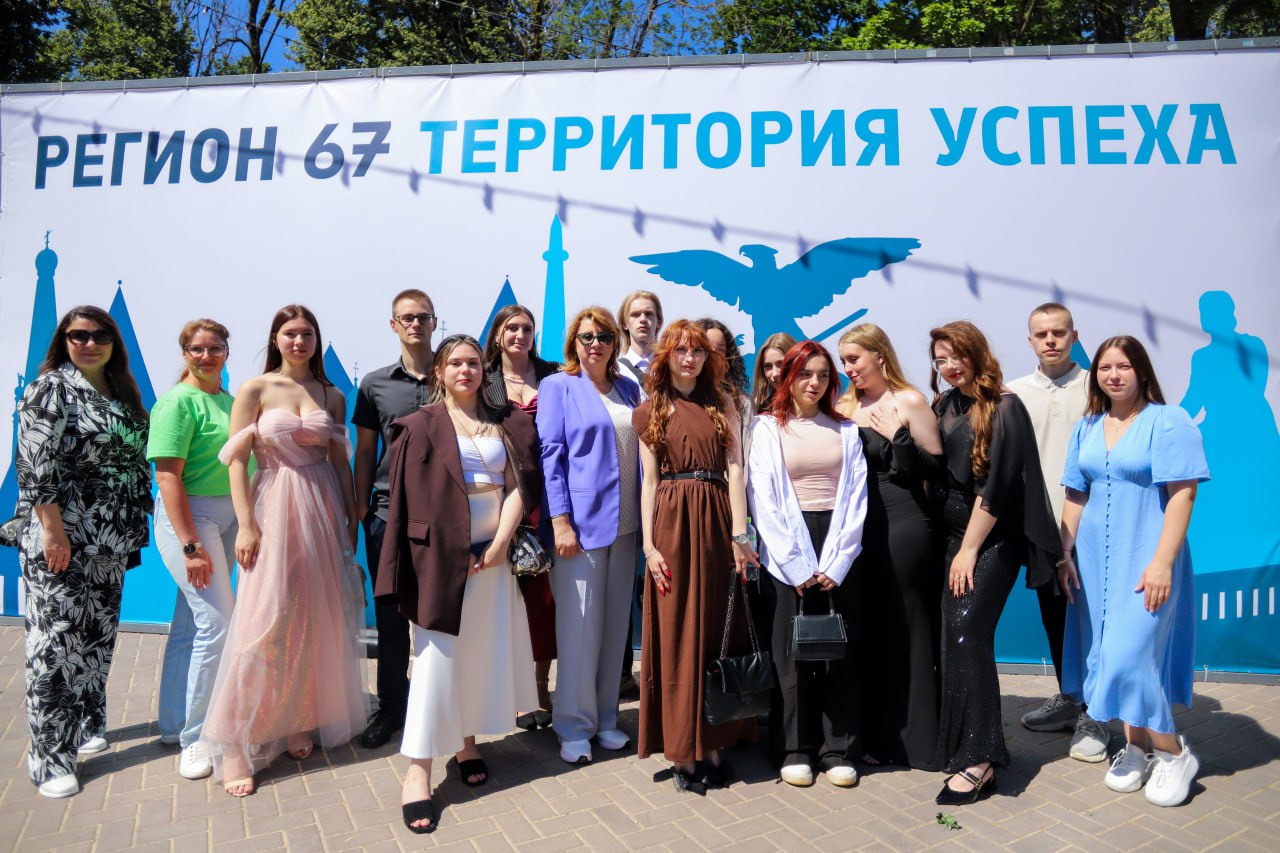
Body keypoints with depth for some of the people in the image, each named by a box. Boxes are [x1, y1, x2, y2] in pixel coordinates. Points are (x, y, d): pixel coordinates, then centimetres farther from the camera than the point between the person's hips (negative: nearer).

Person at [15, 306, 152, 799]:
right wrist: (53, 530, -19)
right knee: (57, 642, -3)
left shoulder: (123, 395, 14)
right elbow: (37, 465, -14)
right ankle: (50, 758, 6)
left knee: (99, 634, 15)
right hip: (60, 539, -6)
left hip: (110, 543, 7)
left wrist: (136, 527, 14)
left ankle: (88, 723, 31)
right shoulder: (51, 389, -6)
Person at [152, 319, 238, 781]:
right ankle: (196, 739, 4)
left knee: (189, 622, 15)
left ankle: (175, 724, 28)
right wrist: (190, 545, -19)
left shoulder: (229, 400, 12)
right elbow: (168, 475, -15)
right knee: (217, 622, -9)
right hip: (189, 516, -7)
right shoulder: (179, 400, -10)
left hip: (228, 517, 7)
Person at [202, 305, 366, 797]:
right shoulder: (255, 389, -2)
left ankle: (300, 724, 24)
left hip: (324, 507, 4)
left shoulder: (331, 396, 9)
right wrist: (246, 525, -12)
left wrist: (351, 517, 8)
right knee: (267, 619, -7)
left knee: (318, 619, 8)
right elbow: (236, 460, -6)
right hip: (275, 508, -4)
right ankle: (236, 746, 4)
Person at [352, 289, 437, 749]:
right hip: (389, 508, 1)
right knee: (390, 613, 7)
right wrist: (361, 508, 5)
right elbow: (364, 452, 11)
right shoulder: (375, 384, 8)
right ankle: (391, 706, 21)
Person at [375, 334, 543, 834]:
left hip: (495, 553, 4)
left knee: (486, 652, 11)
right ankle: (418, 772, 4)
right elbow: (407, 499, -4)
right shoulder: (421, 427, 0)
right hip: (442, 555, -4)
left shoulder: (505, 422, 9)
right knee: (438, 658, -3)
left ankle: (467, 743, 28)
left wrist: (500, 541, -10)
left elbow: (521, 484, 2)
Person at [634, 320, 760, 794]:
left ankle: (713, 744, 16)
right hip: (672, 523, -1)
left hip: (716, 522, 2)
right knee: (677, 634, 0)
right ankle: (682, 750, 9)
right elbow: (649, 482, 4)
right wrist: (649, 544, -6)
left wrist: (739, 534, -8)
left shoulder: (721, 406, 11)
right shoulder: (651, 411, 8)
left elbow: (734, 470, 2)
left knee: (718, 632, 5)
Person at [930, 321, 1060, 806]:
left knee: (967, 629, -16)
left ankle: (978, 759, -10)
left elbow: (996, 484, -14)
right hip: (952, 533, 6)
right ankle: (960, 745, 12)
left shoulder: (1005, 408, -9)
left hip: (993, 539, -6)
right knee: (953, 637, 3)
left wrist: (970, 548, -14)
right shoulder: (944, 406, 10)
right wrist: (954, 544, 5)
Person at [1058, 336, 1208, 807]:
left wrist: (1162, 562, -19)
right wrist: (1064, 553, 7)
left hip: (1145, 560, -6)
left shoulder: (1169, 421, -7)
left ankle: (1173, 753, 12)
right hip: (1095, 559, 6)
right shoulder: (1087, 427, 10)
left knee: (1130, 654, -9)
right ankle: (1136, 747, 25)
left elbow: (1182, 494, -13)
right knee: (1109, 655, 10)